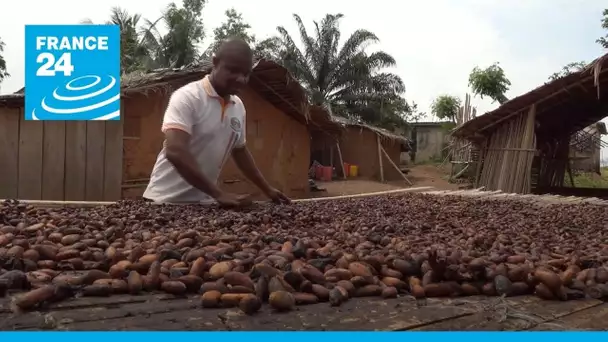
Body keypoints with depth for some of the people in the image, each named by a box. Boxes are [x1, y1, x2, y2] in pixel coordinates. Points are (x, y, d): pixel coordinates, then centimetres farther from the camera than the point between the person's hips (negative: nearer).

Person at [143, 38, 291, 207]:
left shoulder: (238, 107, 4)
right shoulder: (187, 97, -15)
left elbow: (240, 151, 17)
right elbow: (175, 151, -27)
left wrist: (268, 190, 15)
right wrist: (219, 194, -31)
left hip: (204, 201, 6)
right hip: (168, 200, -5)